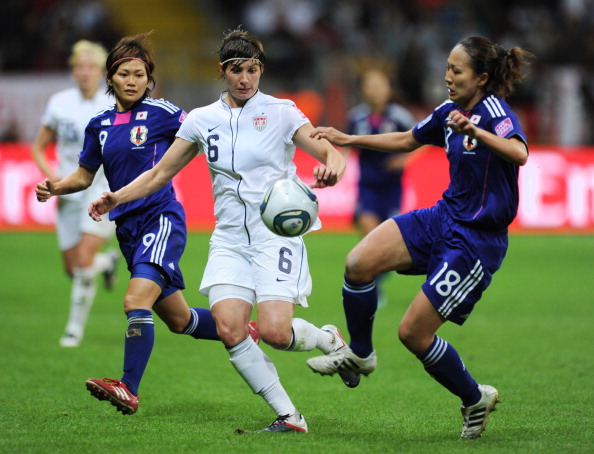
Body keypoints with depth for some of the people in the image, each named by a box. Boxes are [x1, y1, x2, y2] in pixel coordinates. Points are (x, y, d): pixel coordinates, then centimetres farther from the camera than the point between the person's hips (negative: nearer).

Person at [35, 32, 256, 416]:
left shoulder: (161, 113, -5)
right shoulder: (100, 125, 10)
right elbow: (84, 175, 19)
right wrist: (55, 187, 1)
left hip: (162, 218, -6)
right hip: (128, 227, 6)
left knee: (137, 301, -24)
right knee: (178, 319, 14)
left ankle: (129, 390, -23)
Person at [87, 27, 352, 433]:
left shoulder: (281, 112, 0)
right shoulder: (202, 119, 9)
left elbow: (331, 153, -6)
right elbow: (160, 174, 14)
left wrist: (331, 168, -29)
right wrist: (117, 198, 1)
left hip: (277, 235, -3)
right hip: (230, 239, 3)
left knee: (274, 331, -19)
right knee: (229, 328, -17)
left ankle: (329, 339, 16)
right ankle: (289, 416, -8)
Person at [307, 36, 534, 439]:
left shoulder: (494, 112, -18)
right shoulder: (451, 111, 7)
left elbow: (519, 153, -39)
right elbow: (407, 140, 26)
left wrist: (474, 130, -52)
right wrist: (347, 140, 21)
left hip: (478, 241, -7)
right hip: (444, 218, 7)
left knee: (414, 333, -6)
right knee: (359, 263, -13)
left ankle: (475, 399, 17)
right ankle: (359, 354, 10)